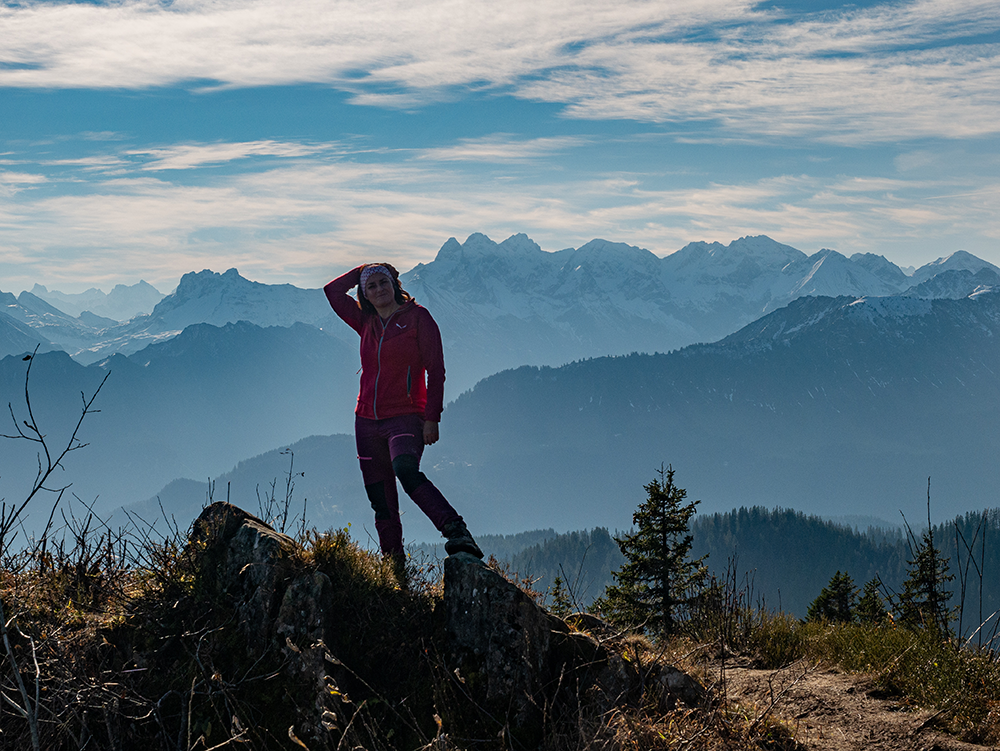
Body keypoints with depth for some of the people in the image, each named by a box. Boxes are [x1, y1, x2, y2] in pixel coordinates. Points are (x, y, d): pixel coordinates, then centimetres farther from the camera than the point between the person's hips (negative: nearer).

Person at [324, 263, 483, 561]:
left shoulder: (417, 317, -1)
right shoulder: (366, 322, 13)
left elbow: (436, 370, -5)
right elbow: (333, 290, 24)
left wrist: (432, 418, -13)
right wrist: (362, 270, 17)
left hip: (405, 418, -6)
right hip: (367, 422, 6)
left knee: (406, 472, -34)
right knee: (381, 502, 4)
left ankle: (456, 532, -43)